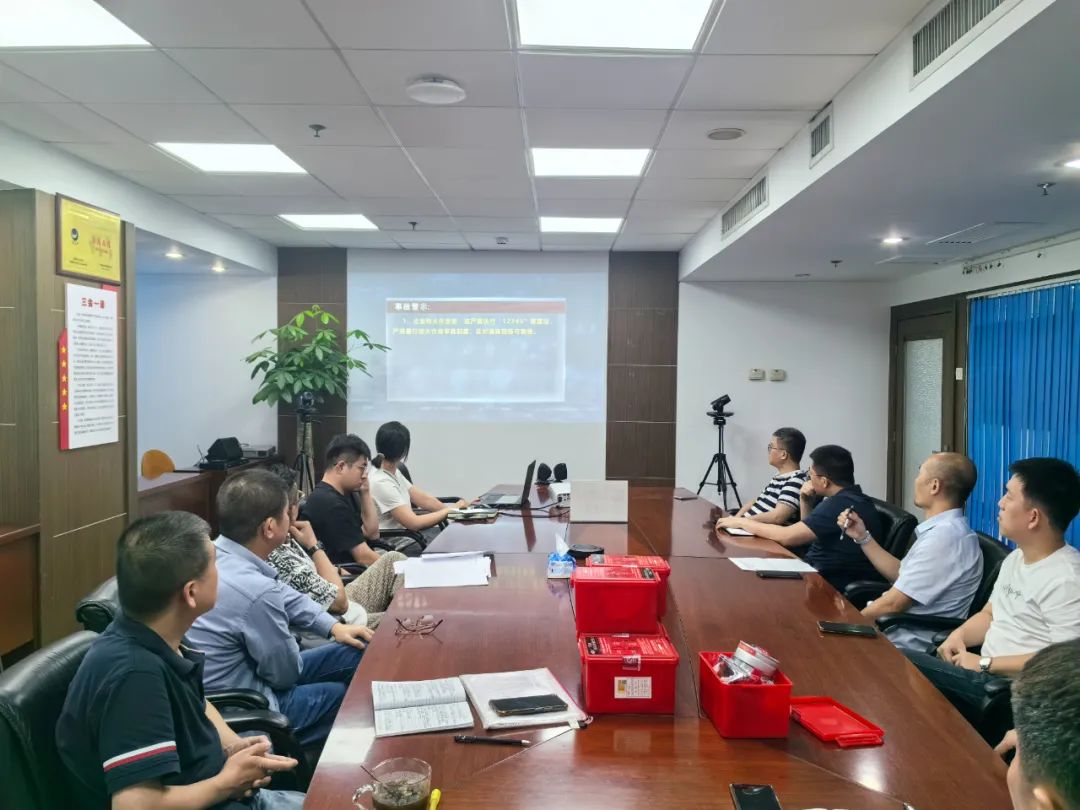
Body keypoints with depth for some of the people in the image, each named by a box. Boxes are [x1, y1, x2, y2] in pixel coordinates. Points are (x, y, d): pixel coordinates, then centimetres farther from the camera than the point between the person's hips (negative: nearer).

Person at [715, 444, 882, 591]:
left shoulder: (842, 504, -21)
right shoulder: (848, 498, 9)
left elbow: (787, 536, -20)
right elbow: (806, 534, 19)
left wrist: (741, 522, -9)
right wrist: (805, 502, 2)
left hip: (832, 587, -9)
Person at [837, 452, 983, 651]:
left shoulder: (945, 536, -23)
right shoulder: (943, 529, 9)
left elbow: (893, 604, -21)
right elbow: (900, 574, 19)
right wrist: (862, 537, 12)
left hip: (905, 644, -8)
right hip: (892, 626, 8)